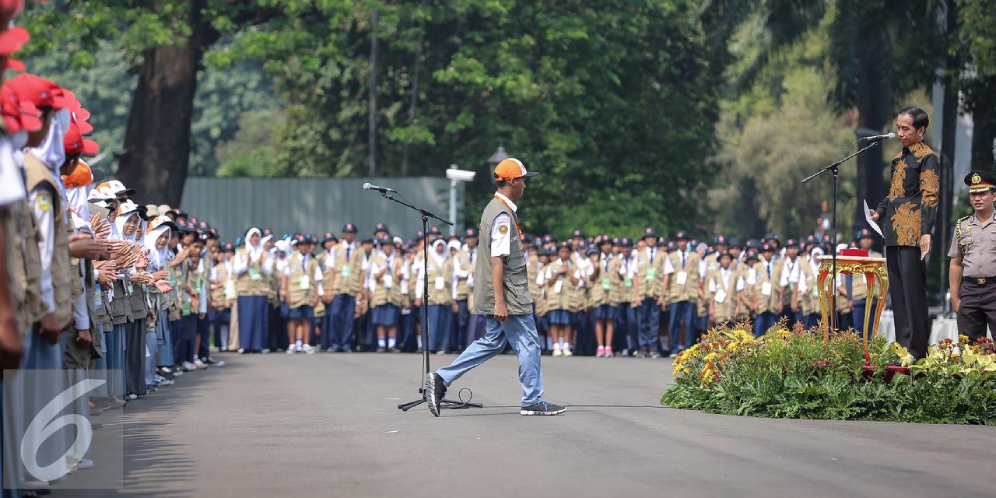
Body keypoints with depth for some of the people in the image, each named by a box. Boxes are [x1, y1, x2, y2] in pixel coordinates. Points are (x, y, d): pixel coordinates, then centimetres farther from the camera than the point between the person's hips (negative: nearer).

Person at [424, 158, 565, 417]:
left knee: (492, 341, 14)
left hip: (496, 295, 10)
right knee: (528, 343, -1)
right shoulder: (503, 215, -18)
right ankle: (532, 401, 6)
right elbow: (497, 259, -23)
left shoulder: (494, 209, 15)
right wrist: (500, 302, -25)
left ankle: (441, 378, 8)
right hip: (509, 293, -10)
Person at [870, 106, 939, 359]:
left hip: (912, 232, -9)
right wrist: (880, 212, 10)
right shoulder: (899, 157, 19)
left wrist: (926, 232, -22)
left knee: (912, 289, -8)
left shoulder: (926, 157, -6)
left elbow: (930, 196, -14)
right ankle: (902, 345, 15)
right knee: (897, 290, 10)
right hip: (894, 232, 9)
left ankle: (916, 350, -8)